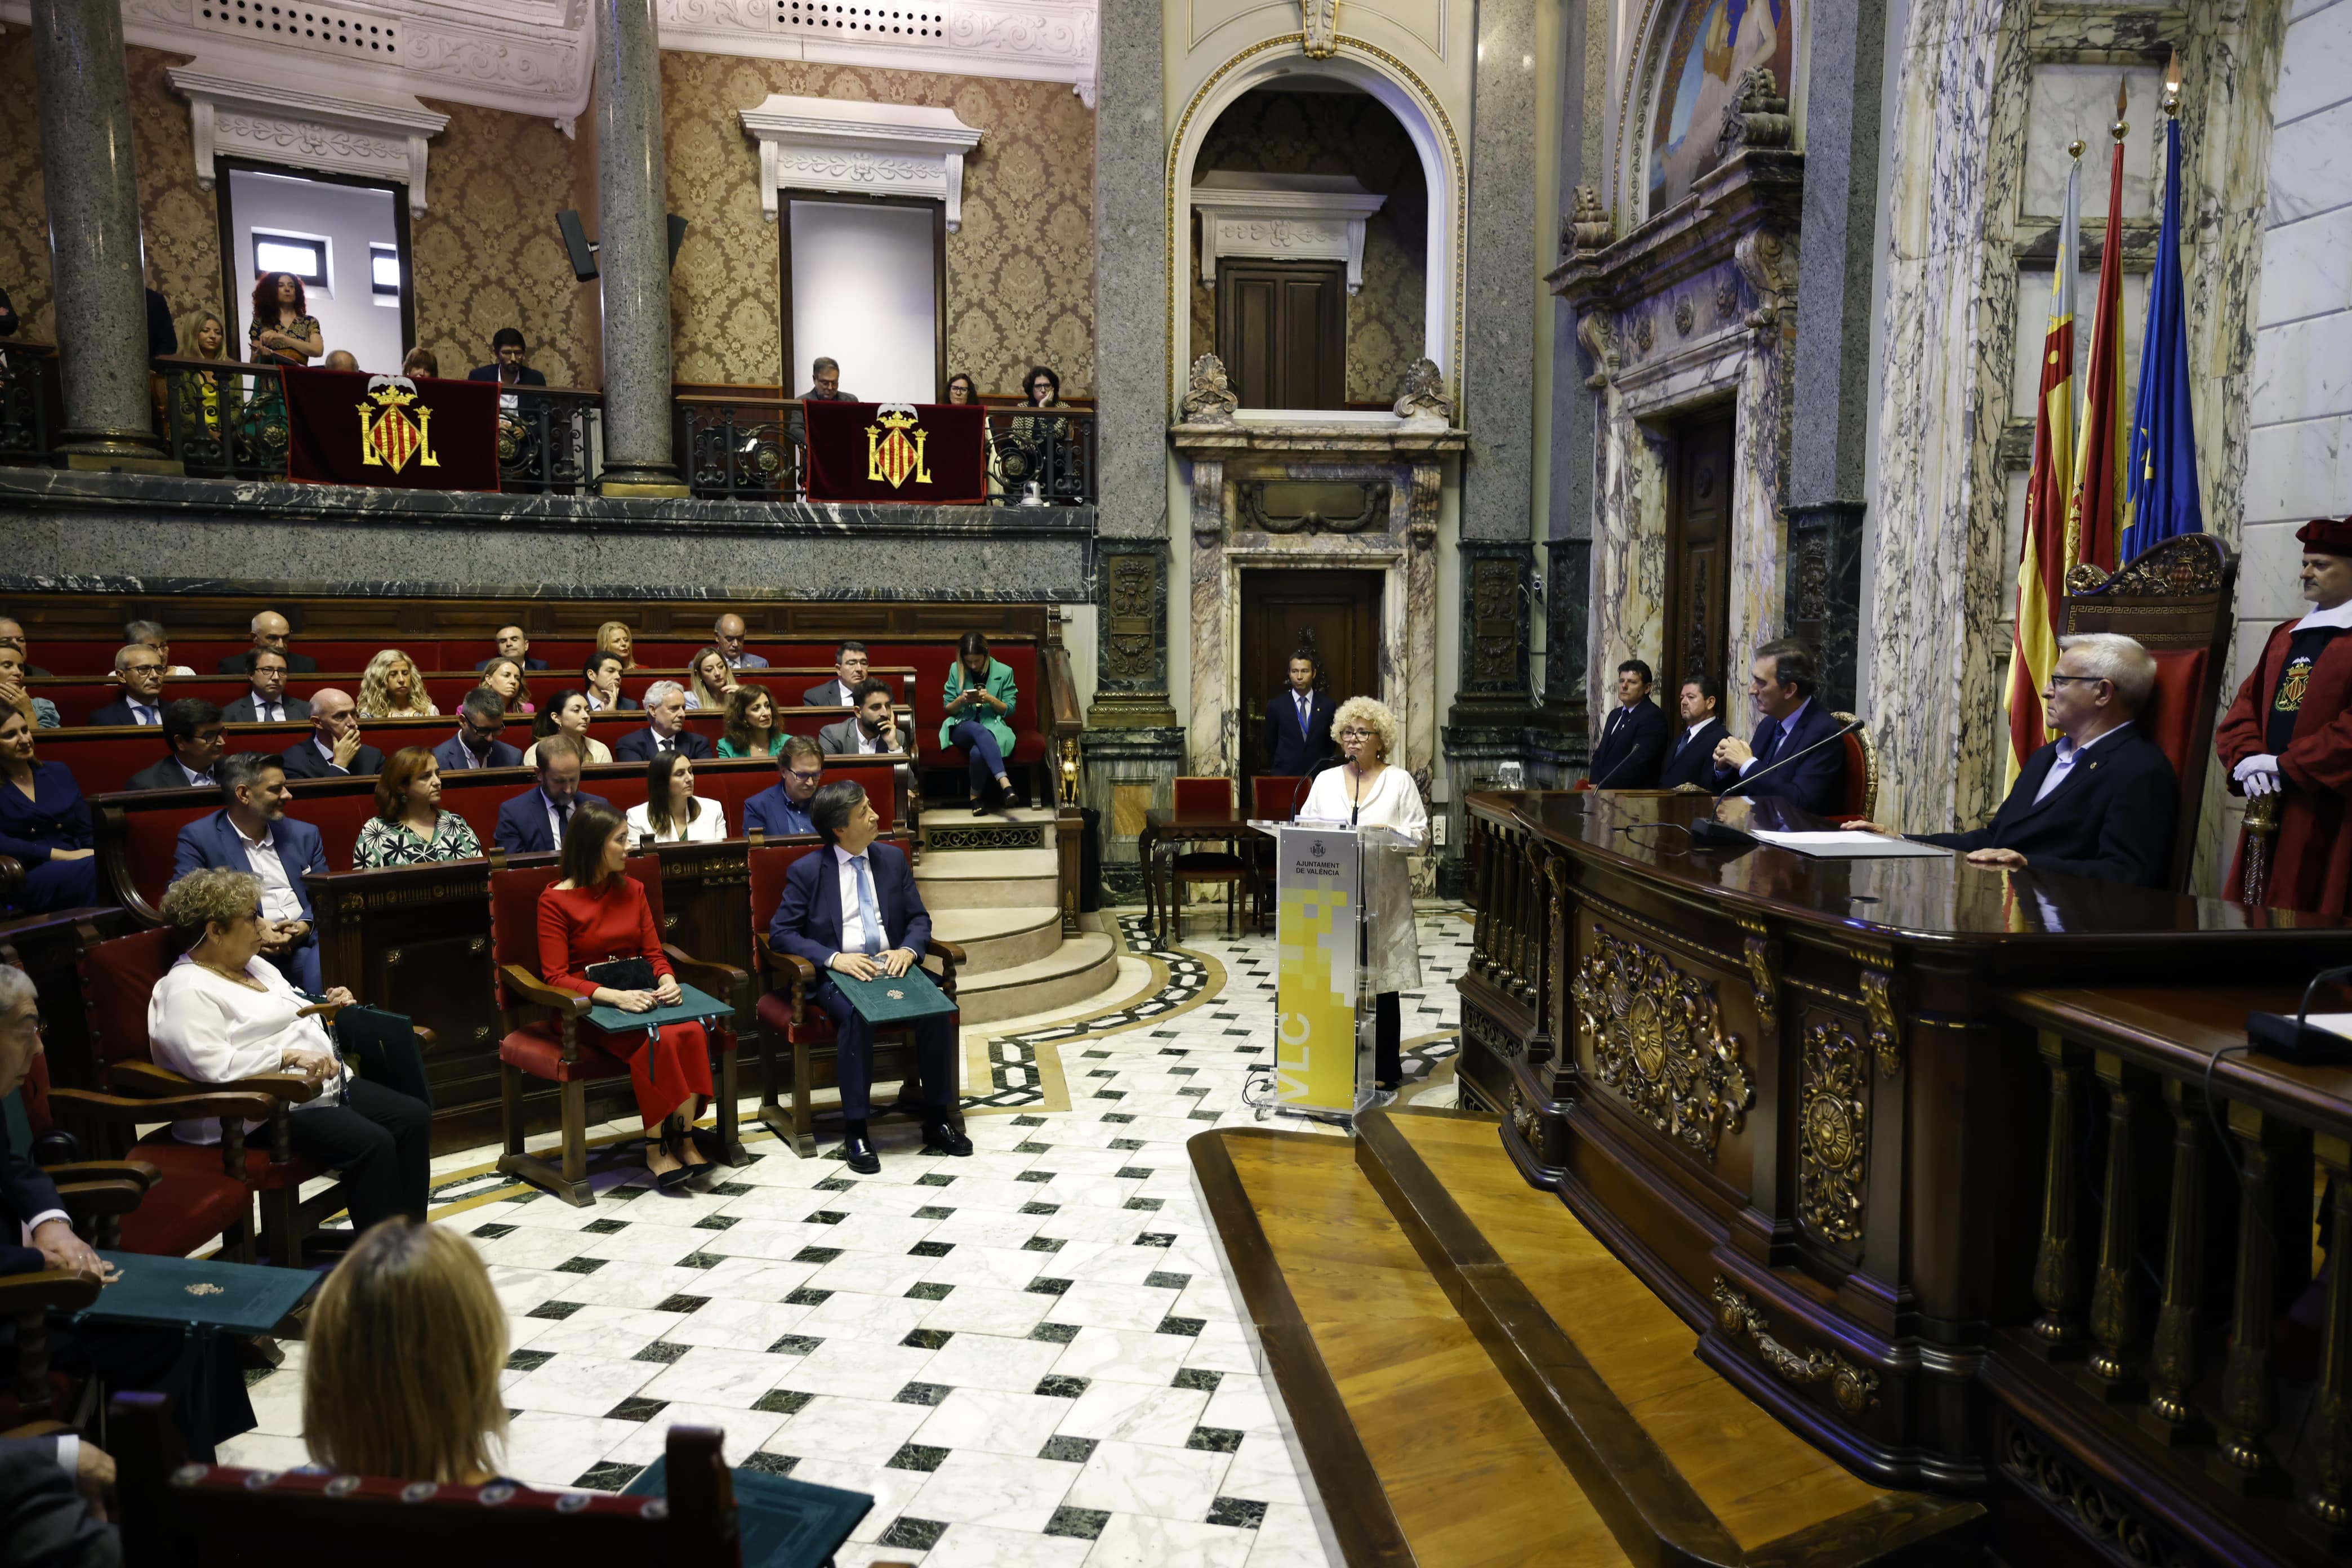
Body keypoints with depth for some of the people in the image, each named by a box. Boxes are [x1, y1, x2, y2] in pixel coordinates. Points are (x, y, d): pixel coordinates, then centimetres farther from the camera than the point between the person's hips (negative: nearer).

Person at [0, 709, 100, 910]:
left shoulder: (59, 772, 20)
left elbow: (87, 833, 15)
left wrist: (96, 855, -7)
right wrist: (63, 855, -16)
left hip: (76, 868, 4)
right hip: (28, 879, -3)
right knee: (94, 869, -36)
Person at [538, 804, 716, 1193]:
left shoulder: (631, 890, 13)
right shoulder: (556, 900, -4)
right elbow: (556, 977, -11)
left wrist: (667, 980, -11)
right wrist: (615, 997, -25)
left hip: (639, 997, 5)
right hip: (588, 1007, -5)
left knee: (691, 1031, -28)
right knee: (656, 1040, -33)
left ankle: (680, 1136, -18)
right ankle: (657, 1146, -20)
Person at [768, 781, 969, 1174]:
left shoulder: (892, 858, 11)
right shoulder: (806, 871, 0)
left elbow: (919, 919, 12)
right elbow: (780, 933, -4)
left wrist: (908, 950, -11)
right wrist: (834, 958, -19)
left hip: (891, 965, 3)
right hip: (838, 974, -3)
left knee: (937, 1006, -26)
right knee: (858, 1014, -36)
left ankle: (937, 1118, -14)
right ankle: (855, 1131, -26)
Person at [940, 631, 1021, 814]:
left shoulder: (1004, 672, 2)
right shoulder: (956, 670, 5)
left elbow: (1009, 710, 3)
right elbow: (948, 710, 8)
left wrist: (991, 699, -16)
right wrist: (961, 700, -14)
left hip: (993, 727, 0)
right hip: (961, 727, 0)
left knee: (978, 752, -39)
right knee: (979, 730, -40)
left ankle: (976, 796, -14)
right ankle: (1005, 785, -50)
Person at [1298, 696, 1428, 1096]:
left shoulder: (1400, 781, 5)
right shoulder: (1325, 780, 13)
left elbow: (1421, 833, 0)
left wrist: (1390, 832, -18)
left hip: (1382, 898, -2)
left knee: (1381, 981, 1)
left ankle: (1384, 1069, 10)